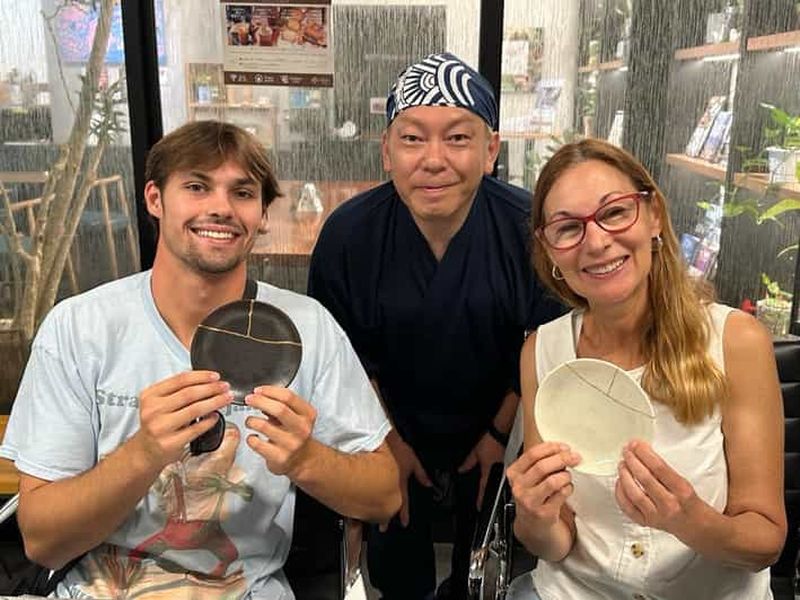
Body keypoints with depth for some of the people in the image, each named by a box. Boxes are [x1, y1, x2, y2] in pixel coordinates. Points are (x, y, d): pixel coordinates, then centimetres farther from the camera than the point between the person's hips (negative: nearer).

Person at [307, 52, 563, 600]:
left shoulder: (530, 227, -24)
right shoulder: (348, 235, -22)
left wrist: (501, 432, -5)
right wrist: (390, 441, -5)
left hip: (493, 433, 1)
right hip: (395, 434, 0)